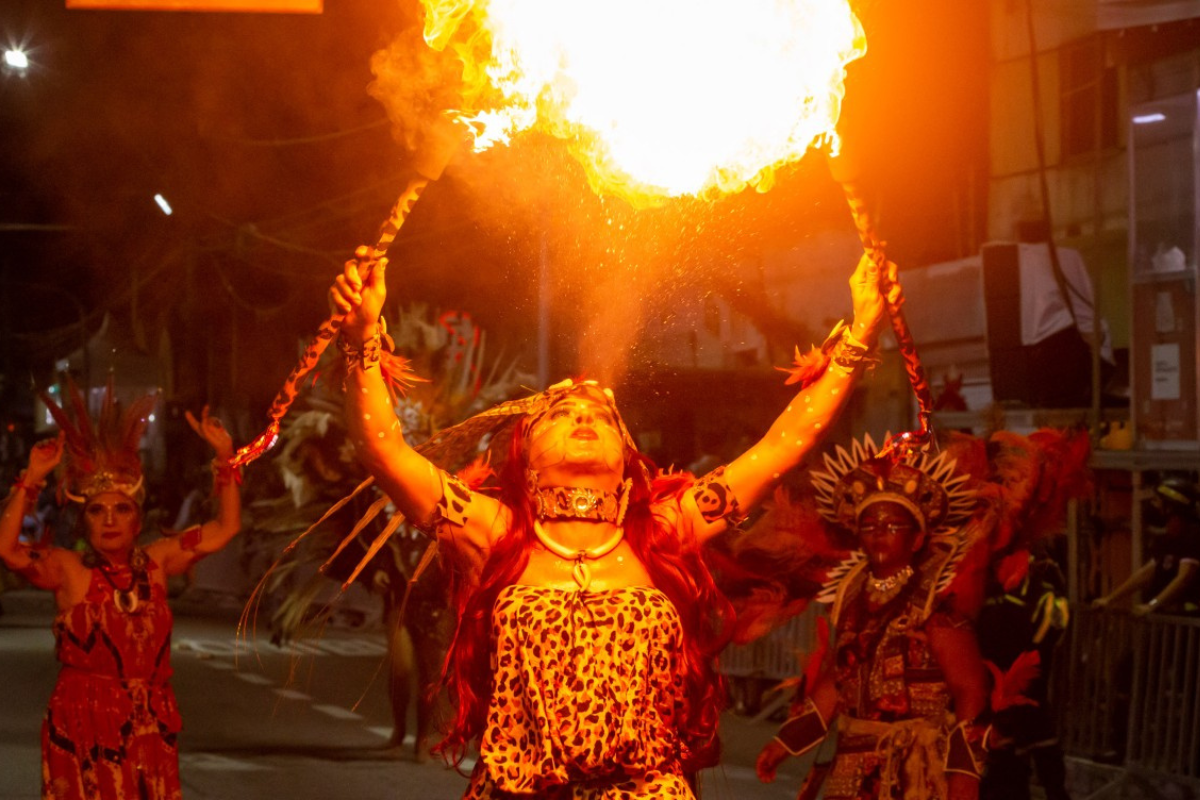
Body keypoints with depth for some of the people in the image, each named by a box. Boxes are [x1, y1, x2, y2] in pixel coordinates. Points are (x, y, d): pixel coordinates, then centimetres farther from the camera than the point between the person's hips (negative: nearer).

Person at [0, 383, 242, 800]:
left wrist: (225, 457, 4)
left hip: (150, 729, 3)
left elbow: (225, 527, 11)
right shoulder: (69, 569, -3)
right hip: (84, 727, -3)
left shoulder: (155, 561, 7)